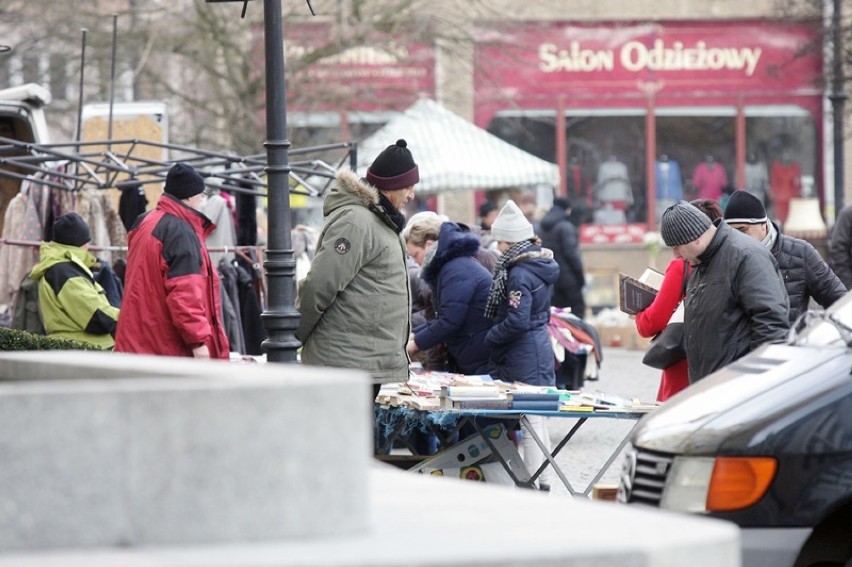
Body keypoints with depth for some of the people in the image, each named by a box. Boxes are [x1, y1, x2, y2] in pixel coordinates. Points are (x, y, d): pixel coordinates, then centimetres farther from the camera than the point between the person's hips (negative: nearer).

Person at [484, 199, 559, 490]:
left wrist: (488, 338, -8)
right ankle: (542, 483, 21)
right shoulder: (541, 266, 10)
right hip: (540, 349, 10)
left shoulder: (519, 274, -19)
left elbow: (517, 322, -23)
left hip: (523, 359, -10)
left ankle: (533, 484, -4)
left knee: (529, 423, -6)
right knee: (537, 421, 15)